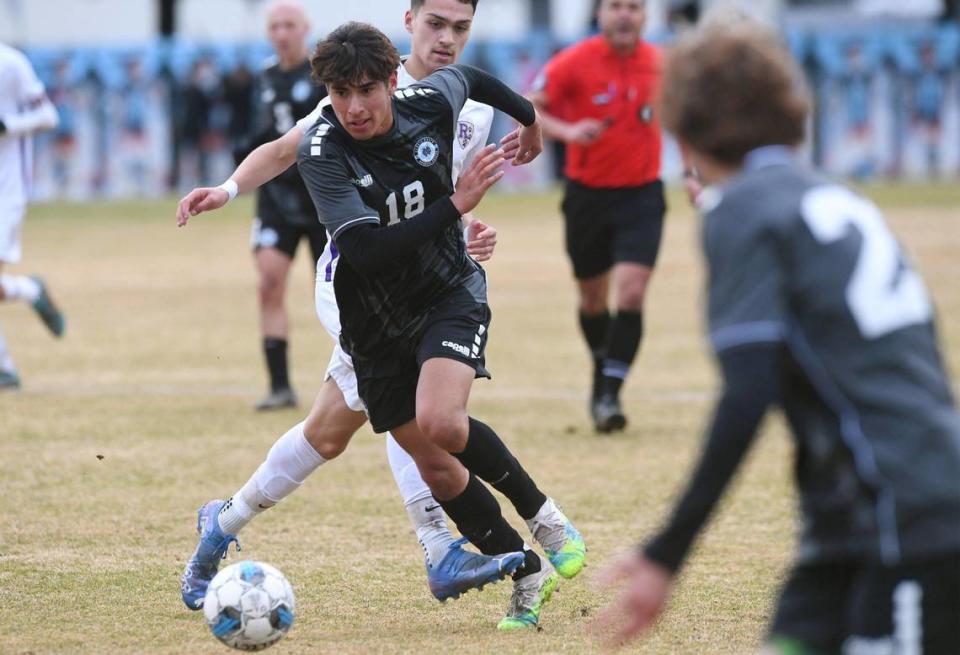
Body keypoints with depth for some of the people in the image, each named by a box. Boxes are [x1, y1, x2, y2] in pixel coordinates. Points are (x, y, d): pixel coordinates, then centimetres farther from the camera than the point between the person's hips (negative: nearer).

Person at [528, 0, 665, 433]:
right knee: (593, 299, 14)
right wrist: (567, 131, -29)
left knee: (631, 293, -16)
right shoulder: (574, 63, -11)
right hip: (587, 194, 0)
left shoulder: (659, 65, -2)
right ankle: (602, 370, 40)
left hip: (642, 194, 0)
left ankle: (610, 395, -12)